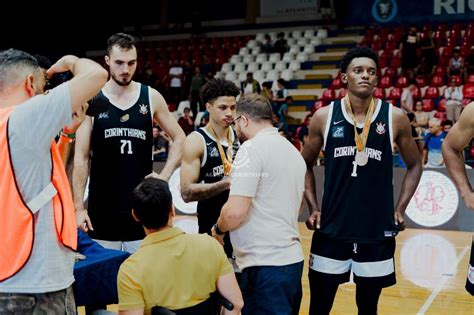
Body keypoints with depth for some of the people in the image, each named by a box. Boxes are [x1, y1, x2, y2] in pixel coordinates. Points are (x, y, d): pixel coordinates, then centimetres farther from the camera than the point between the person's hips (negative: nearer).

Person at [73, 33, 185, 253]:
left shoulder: (151, 97, 2)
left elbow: (179, 138, 13)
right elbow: (81, 158, -2)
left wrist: (164, 176, 0)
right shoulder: (91, 100, -2)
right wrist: (78, 207, -7)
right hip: (101, 208, -1)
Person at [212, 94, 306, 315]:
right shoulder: (293, 150, 14)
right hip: (292, 258, 9)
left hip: (265, 265, -9)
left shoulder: (252, 148, -12)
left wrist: (218, 229, 0)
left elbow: (235, 212, -20)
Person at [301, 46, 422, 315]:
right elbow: (305, 164, 11)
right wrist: (313, 207, 2)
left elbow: (415, 165, 10)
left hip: (377, 230, 0)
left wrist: (400, 209, 1)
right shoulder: (324, 117, -1)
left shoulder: (395, 117, -2)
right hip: (332, 227, 0)